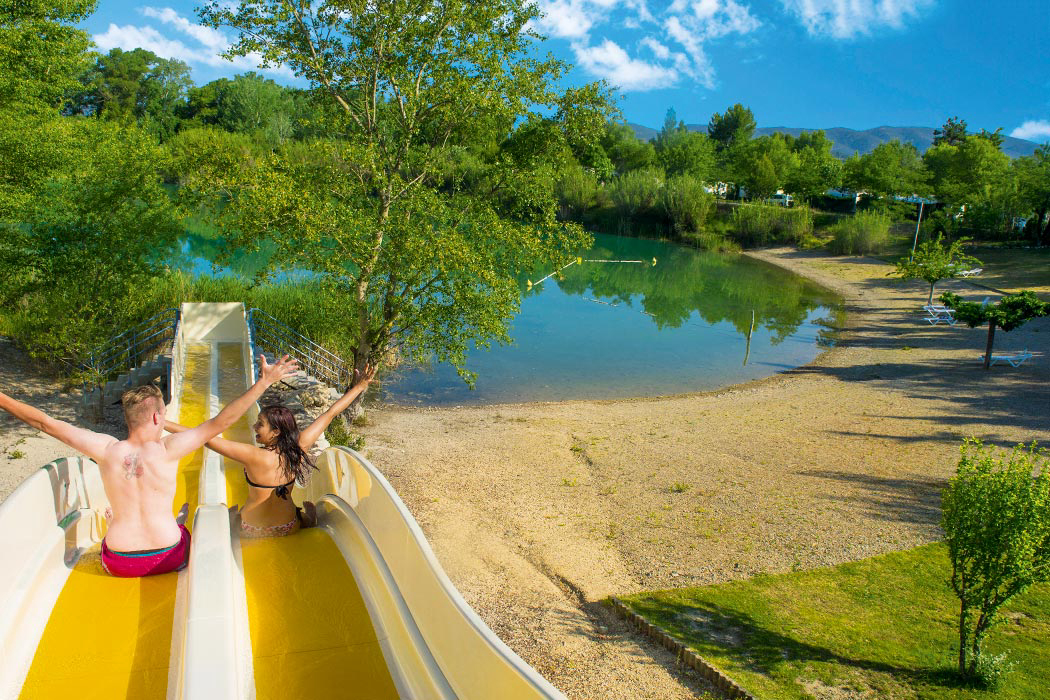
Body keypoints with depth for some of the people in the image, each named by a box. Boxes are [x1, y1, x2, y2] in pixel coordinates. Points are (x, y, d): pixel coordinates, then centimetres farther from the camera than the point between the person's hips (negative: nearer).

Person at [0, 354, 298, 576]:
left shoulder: (106, 450, -12)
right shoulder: (167, 450, -17)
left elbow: (45, 422, -6)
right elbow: (219, 423, -19)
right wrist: (264, 381, -18)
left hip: (118, 565, 2)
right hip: (170, 559, -1)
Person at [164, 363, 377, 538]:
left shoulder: (255, 457, -30)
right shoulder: (299, 449, -18)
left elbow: (207, 438, -32)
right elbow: (330, 413, -10)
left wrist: (164, 423, -28)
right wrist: (359, 386, -1)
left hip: (254, 532, -3)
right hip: (289, 529, 3)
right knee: (308, 507, 36)